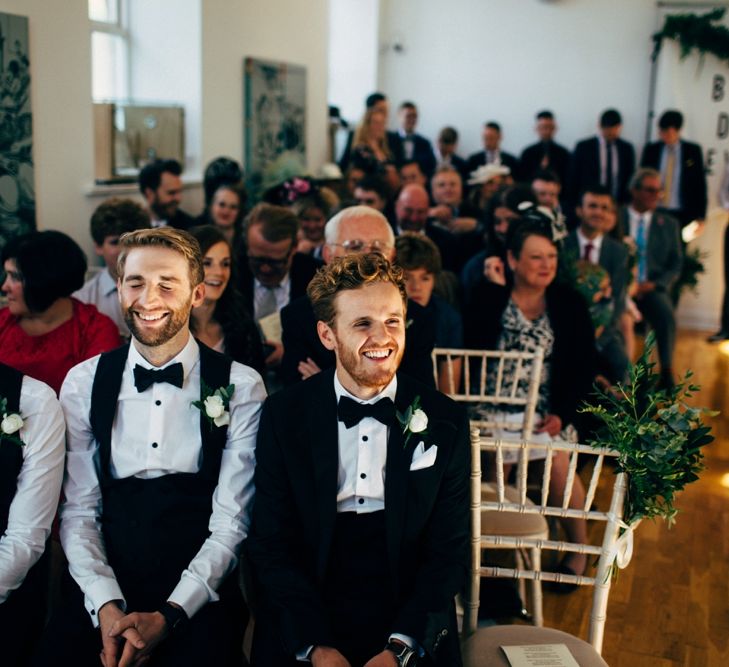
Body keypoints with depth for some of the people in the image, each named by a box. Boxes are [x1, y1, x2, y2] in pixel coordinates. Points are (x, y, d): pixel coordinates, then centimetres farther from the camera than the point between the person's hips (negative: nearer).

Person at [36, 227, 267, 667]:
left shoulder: (240, 387, -3)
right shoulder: (84, 383, 5)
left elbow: (231, 521, -5)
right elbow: (79, 511, 3)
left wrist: (169, 615, -13)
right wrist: (106, 607, -10)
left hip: (200, 593, -2)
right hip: (104, 588, 2)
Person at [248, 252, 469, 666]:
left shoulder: (446, 422, -1)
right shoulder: (283, 416, -1)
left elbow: (449, 552, 0)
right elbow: (270, 545, -1)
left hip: (410, 627, 0)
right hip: (305, 623, 0)